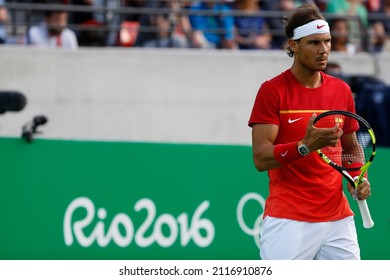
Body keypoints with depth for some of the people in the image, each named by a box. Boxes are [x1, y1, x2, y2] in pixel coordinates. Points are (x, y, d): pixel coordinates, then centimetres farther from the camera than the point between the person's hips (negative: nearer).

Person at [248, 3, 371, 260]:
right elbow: (261, 158, -12)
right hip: (289, 221, -5)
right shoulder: (272, 91, -5)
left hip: (338, 217, 5)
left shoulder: (342, 90, 10)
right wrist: (305, 146, -27)